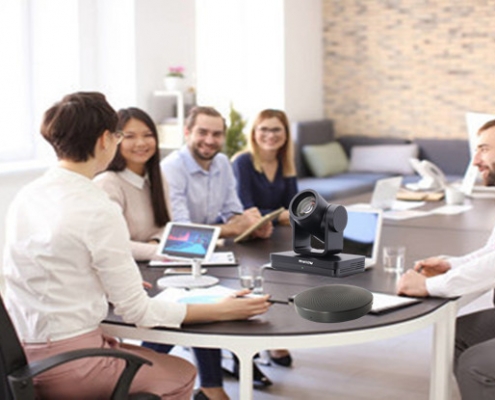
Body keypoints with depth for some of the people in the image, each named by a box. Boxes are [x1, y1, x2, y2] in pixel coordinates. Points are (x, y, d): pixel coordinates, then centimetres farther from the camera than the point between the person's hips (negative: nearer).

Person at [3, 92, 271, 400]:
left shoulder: (26, 196, 3)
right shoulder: (98, 210, -20)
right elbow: (136, 310, -15)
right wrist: (223, 311, -9)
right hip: (65, 368, -8)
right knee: (182, 375, 14)